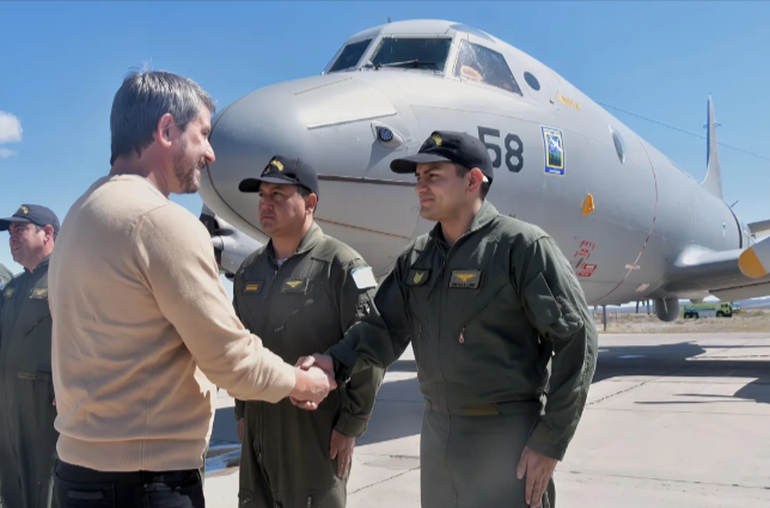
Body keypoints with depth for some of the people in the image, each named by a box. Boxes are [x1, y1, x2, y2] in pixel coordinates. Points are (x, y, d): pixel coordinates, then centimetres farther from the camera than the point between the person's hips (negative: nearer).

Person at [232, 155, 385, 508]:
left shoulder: (341, 265, -11)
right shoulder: (249, 270, 10)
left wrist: (351, 423, -13)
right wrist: (241, 411, 14)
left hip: (317, 425, -6)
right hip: (258, 424, 6)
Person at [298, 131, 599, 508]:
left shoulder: (521, 245, -12)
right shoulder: (416, 258, 8)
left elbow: (575, 340, -14)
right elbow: (384, 328, 6)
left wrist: (549, 441, -14)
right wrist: (335, 362, -14)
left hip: (505, 436, -6)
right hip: (437, 433, 6)